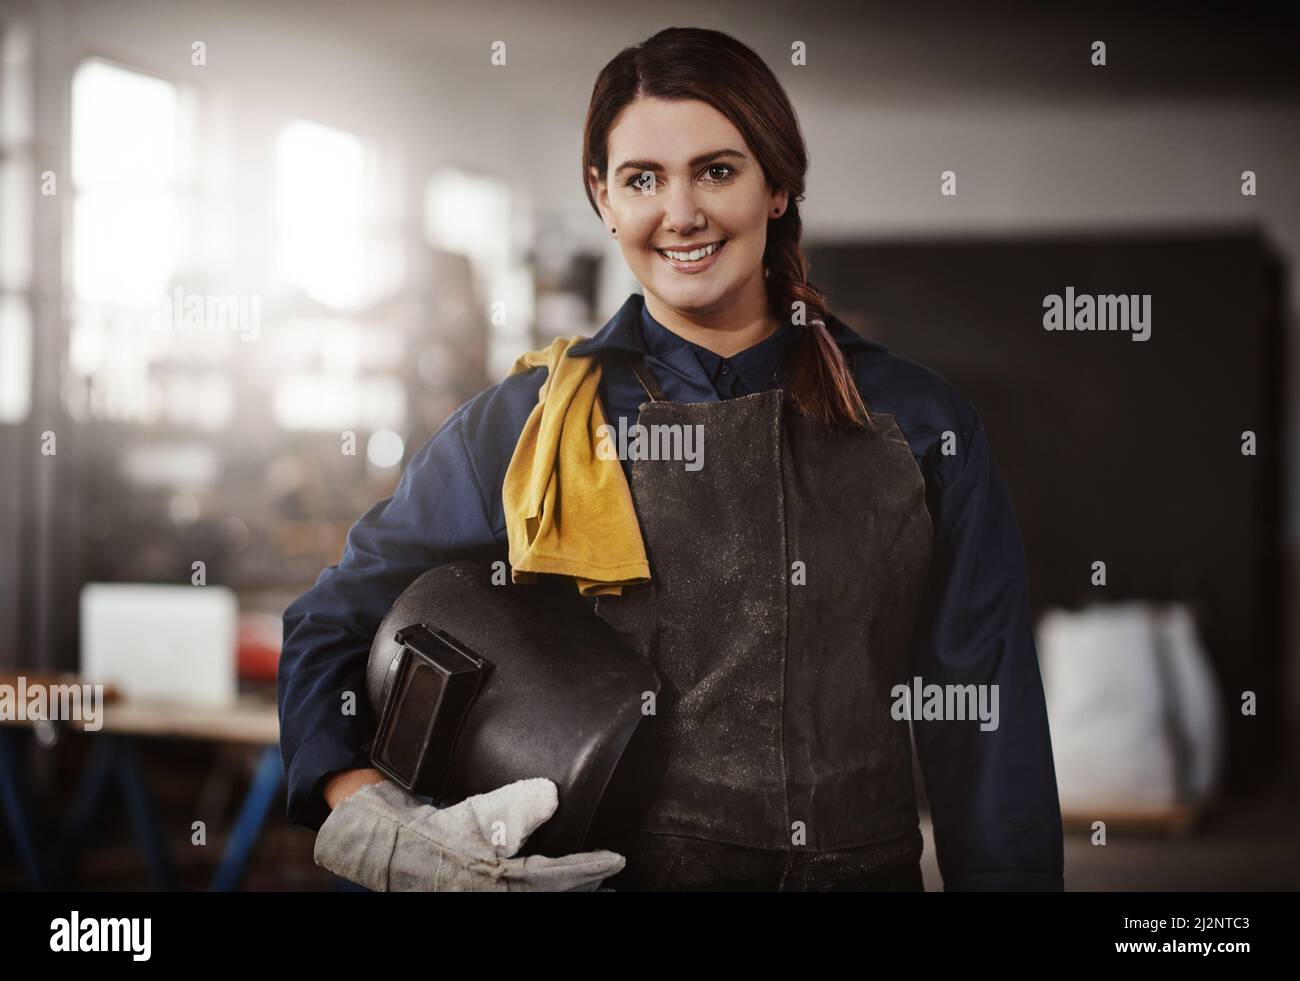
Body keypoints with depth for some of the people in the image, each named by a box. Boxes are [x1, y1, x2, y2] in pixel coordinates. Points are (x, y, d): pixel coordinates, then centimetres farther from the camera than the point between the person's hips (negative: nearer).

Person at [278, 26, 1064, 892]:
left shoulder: (920, 422, -2)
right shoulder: (536, 422, -5)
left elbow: (984, 726, 1)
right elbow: (331, 625, 3)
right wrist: (359, 802, -14)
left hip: (870, 865, 2)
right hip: (621, 868, -1)